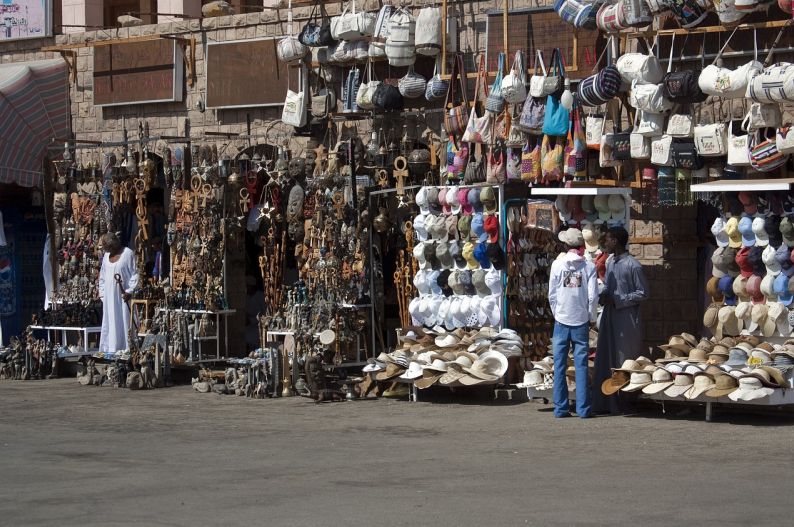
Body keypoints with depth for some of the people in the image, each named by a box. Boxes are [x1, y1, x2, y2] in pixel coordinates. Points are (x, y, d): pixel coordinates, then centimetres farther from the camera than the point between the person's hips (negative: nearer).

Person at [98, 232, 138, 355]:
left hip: (122, 295, -6)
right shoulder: (106, 255, 12)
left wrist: (129, 291, -16)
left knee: (124, 321, -5)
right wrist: (101, 293, 11)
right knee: (109, 324, 6)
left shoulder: (128, 254, -8)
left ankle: (126, 349, -3)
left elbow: (134, 274, -9)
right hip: (109, 296, 6)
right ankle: (109, 350, 9)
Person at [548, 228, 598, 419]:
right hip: (581, 321, 0)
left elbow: (552, 295, -1)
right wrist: (591, 317, 8)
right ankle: (583, 408, 2)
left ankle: (560, 408, 5)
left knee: (559, 366, 5)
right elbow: (593, 296, -6)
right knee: (581, 365, 4)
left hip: (561, 320, 0)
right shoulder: (588, 266, -4)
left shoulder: (557, 264, -3)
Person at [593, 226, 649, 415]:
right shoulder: (610, 262, 12)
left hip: (626, 319, -8)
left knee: (625, 360, -2)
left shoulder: (633, 265, -12)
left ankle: (626, 404, 4)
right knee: (605, 359, 7)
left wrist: (617, 300, -15)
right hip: (609, 316, 8)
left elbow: (643, 293, -11)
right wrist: (603, 296, 2)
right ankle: (605, 402, 13)